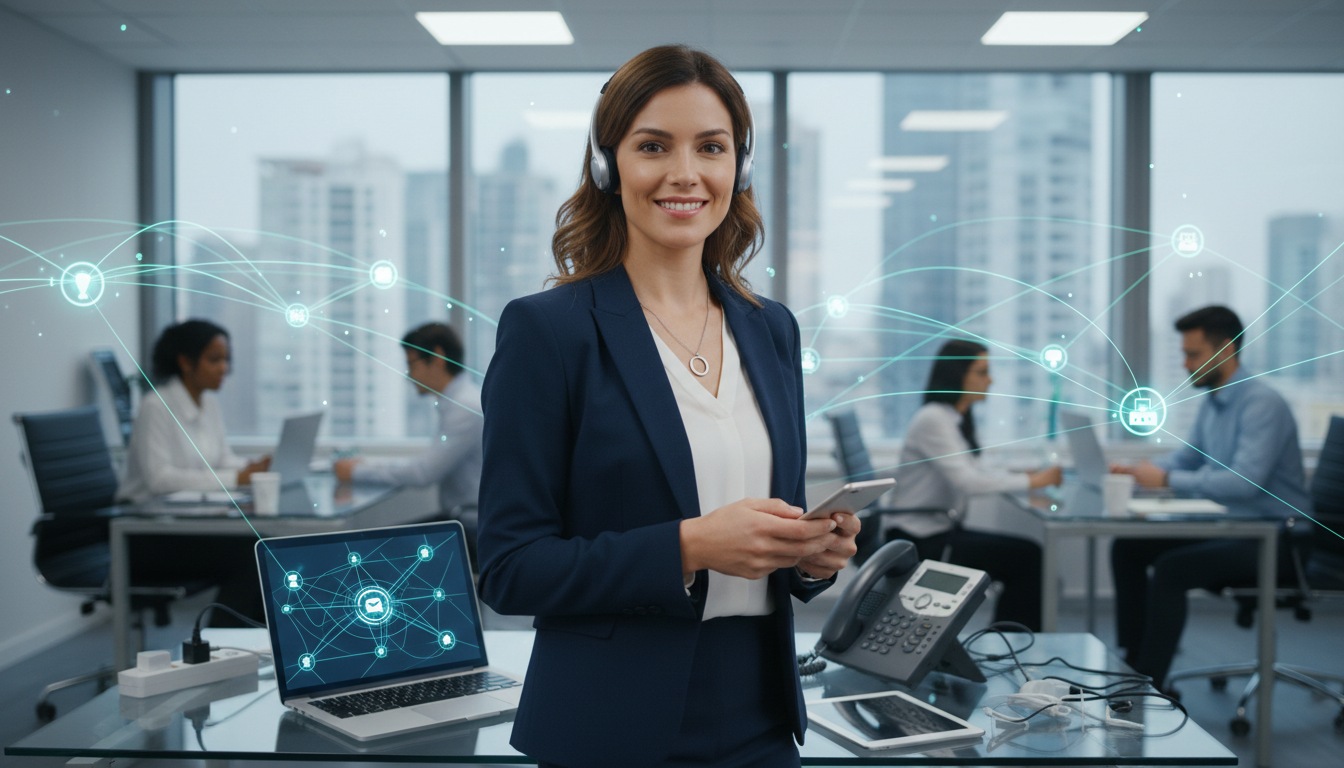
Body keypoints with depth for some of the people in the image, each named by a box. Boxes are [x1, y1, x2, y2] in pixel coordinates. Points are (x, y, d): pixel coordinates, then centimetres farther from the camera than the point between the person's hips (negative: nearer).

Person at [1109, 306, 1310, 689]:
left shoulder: (1262, 403, -20)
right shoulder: (1213, 400, 9)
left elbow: (1245, 481, -31)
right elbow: (1188, 455, 23)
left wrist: (1167, 479, -25)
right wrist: (1138, 470, 5)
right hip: (1229, 526, 10)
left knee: (1172, 568, -28)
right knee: (1128, 548, 3)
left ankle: (1149, 685, -19)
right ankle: (1131, 665, 6)